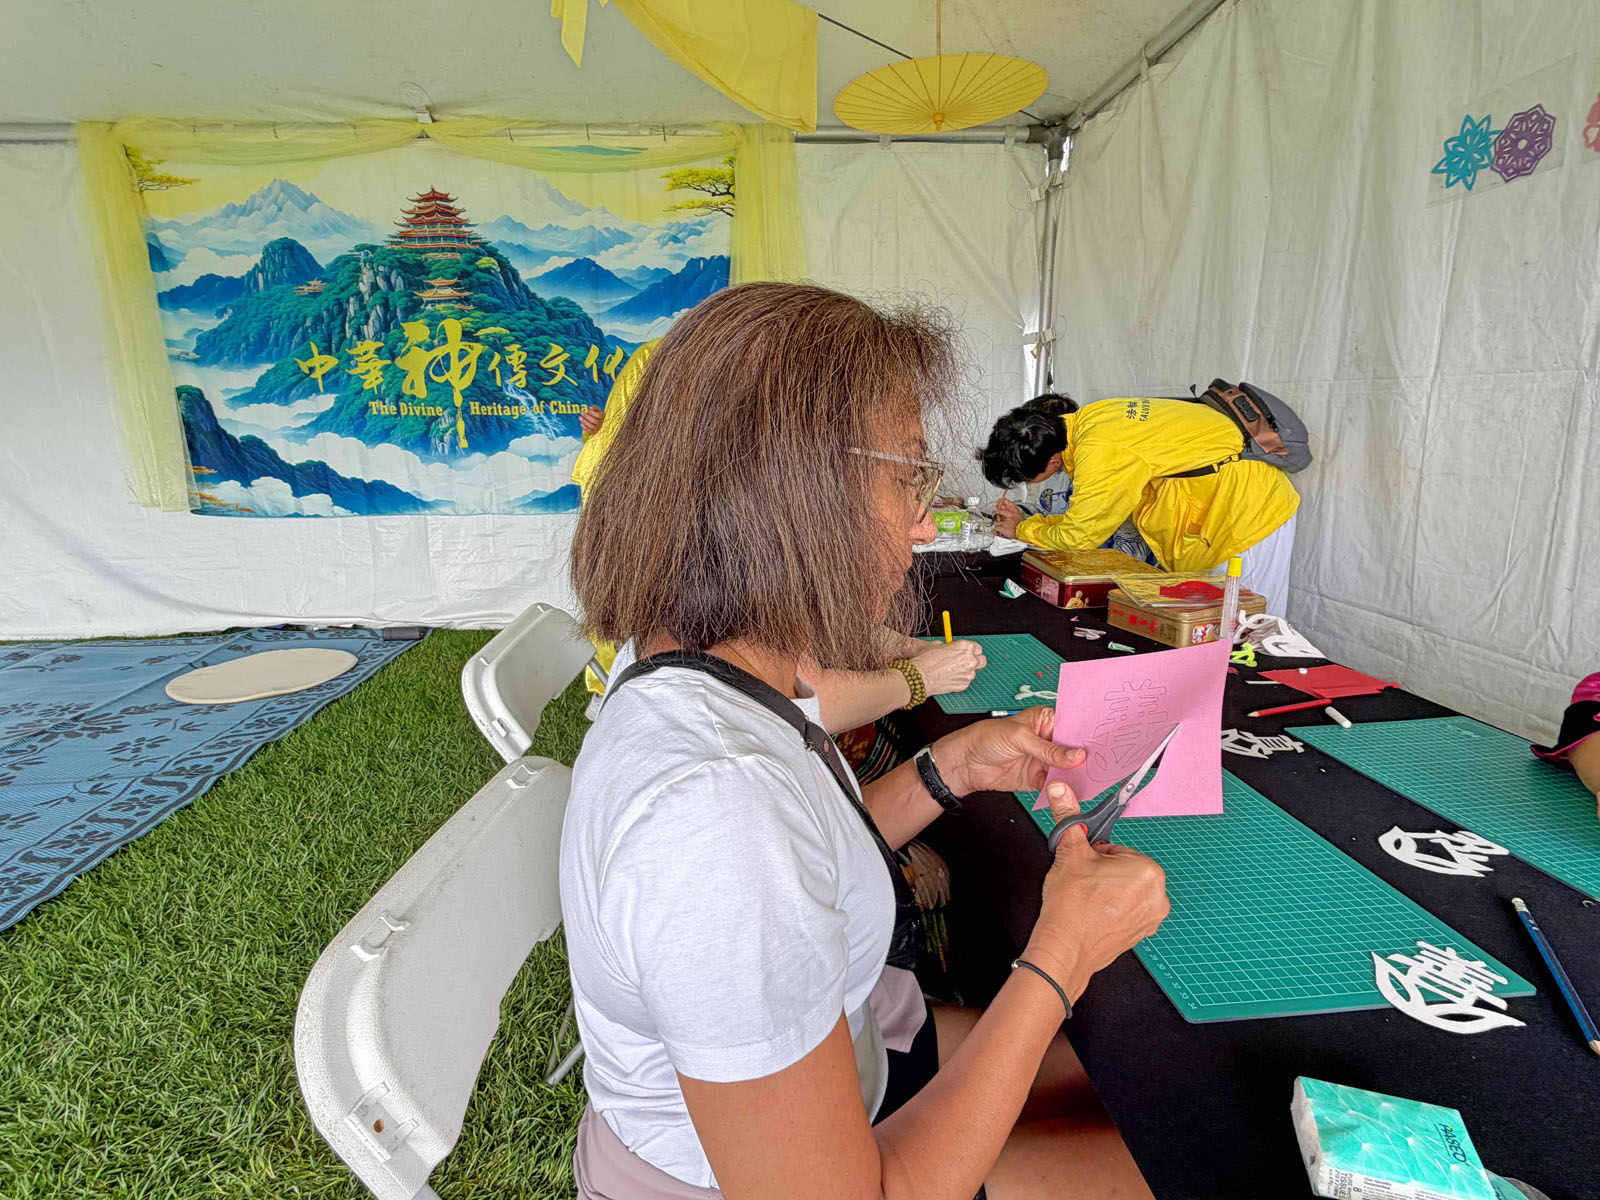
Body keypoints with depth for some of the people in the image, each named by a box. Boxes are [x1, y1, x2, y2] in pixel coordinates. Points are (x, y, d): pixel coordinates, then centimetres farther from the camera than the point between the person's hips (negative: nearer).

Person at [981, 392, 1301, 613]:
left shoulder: (1101, 453, -31)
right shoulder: (1085, 420, -2)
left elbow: (1079, 536, -19)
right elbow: (1089, 514, 8)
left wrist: (1023, 530, -2)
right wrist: (1027, 522, 2)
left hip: (1251, 513, -9)